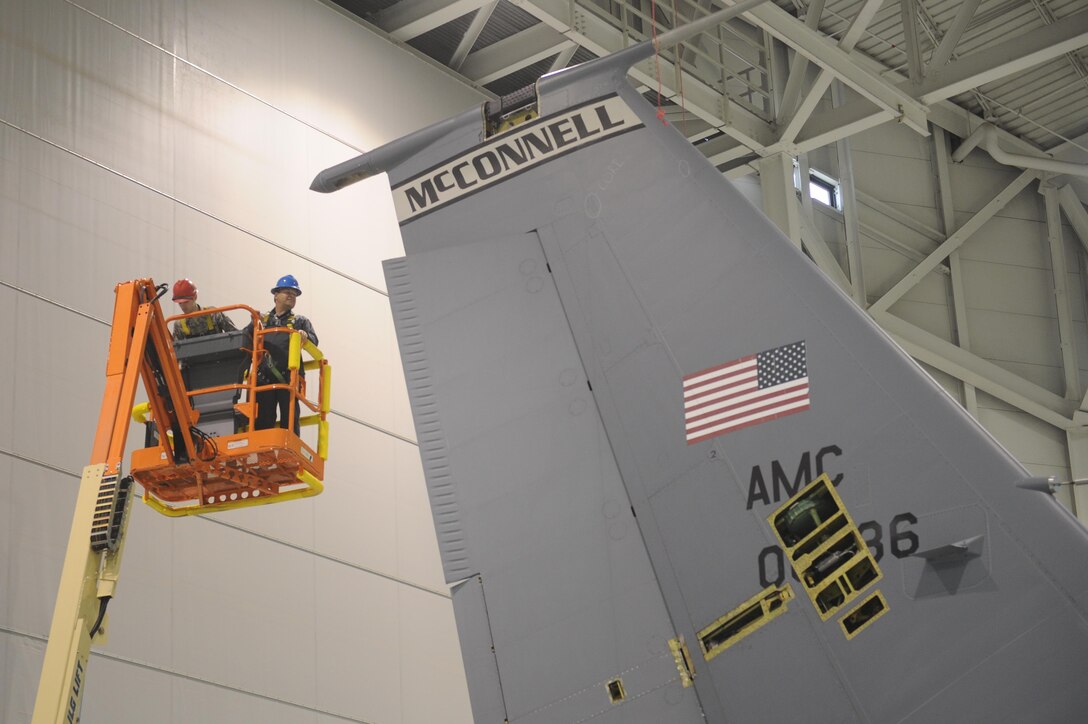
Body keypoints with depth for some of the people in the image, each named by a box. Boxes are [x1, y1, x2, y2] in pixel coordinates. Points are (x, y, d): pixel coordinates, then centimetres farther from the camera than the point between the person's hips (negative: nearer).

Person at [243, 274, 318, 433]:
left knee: (290, 419, -5)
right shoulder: (261, 320, 21)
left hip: (289, 377, -1)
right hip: (263, 378, 1)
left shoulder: (300, 322, 19)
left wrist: (305, 337, -21)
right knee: (262, 420, -1)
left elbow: (314, 341, 2)